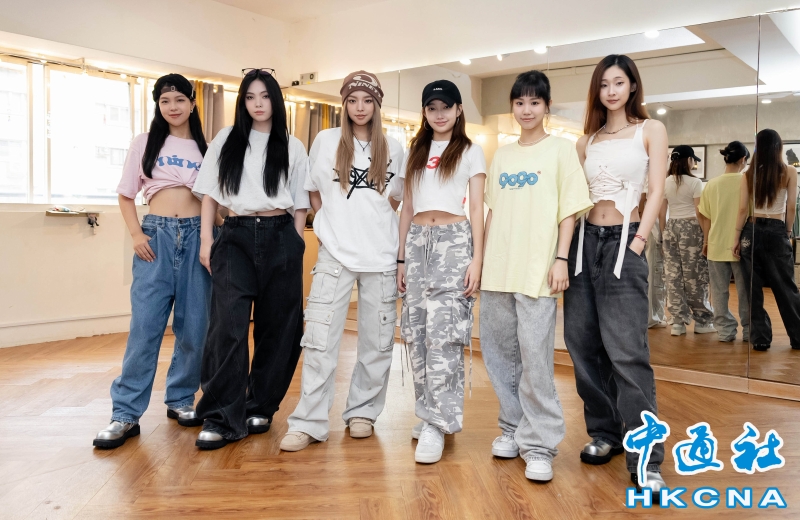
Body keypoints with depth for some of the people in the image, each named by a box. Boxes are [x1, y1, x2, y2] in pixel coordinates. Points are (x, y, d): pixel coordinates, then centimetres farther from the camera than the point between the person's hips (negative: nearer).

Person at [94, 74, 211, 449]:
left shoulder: (206, 148, 12)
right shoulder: (144, 143, 10)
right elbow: (125, 196, 10)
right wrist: (136, 234, -4)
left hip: (196, 235, 1)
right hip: (156, 235, -1)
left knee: (193, 327, 3)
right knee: (145, 326, -6)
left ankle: (181, 400, 20)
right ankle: (125, 414, 0)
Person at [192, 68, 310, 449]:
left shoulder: (292, 147, 11)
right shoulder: (226, 140, 11)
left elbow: (300, 204, 11)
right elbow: (210, 194, 10)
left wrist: (297, 244, 4)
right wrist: (206, 239, 2)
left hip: (280, 237, 1)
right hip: (237, 235, -1)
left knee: (276, 325, 3)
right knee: (229, 321, -15)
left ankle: (260, 407, 18)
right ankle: (222, 418, -11)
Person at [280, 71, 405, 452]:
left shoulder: (393, 148, 8)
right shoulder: (326, 141, 5)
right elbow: (314, 191, 12)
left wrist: (375, 223, 8)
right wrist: (333, 225, 6)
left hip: (381, 256, 2)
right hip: (335, 253, -1)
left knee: (378, 340, 6)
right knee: (320, 338, -6)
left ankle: (362, 411, 23)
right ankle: (309, 422, 2)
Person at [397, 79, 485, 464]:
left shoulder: (471, 152, 6)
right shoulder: (415, 152, 17)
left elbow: (477, 209, 0)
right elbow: (407, 208, 16)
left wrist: (477, 259, -10)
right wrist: (402, 258, 11)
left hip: (454, 241, -4)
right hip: (417, 242, 5)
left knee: (443, 332, -12)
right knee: (416, 333, 4)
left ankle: (437, 424, -6)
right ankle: (429, 414, 16)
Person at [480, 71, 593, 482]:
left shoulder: (560, 149, 3)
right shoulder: (501, 155, 16)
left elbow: (569, 210, -1)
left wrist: (561, 259, -10)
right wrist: (481, 257, 12)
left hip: (537, 269, -5)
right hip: (497, 268, 5)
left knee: (535, 356, -6)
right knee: (498, 352, 9)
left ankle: (539, 443, 6)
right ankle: (513, 426, 25)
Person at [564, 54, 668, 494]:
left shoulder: (650, 130, 6)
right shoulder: (586, 141, 16)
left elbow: (656, 192, -2)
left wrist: (638, 242, -12)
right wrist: (565, 248, 4)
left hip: (623, 242, -4)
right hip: (584, 240, 5)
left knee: (626, 351, -11)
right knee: (582, 342, 5)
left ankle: (645, 459, -3)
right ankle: (605, 432, 21)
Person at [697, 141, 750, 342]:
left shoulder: (712, 184, 1)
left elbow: (706, 217, 6)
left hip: (717, 244, 2)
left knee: (719, 291, 9)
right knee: (745, 290, 9)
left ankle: (726, 330, 12)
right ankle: (748, 330, 16)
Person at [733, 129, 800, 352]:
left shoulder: (749, 174, 1)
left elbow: (743, 209, -1)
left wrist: (737, 236, 4)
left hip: (752, 230, 1)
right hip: (776, 231, -1)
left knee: (754, 287, 6)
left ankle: (760, 337, 7)